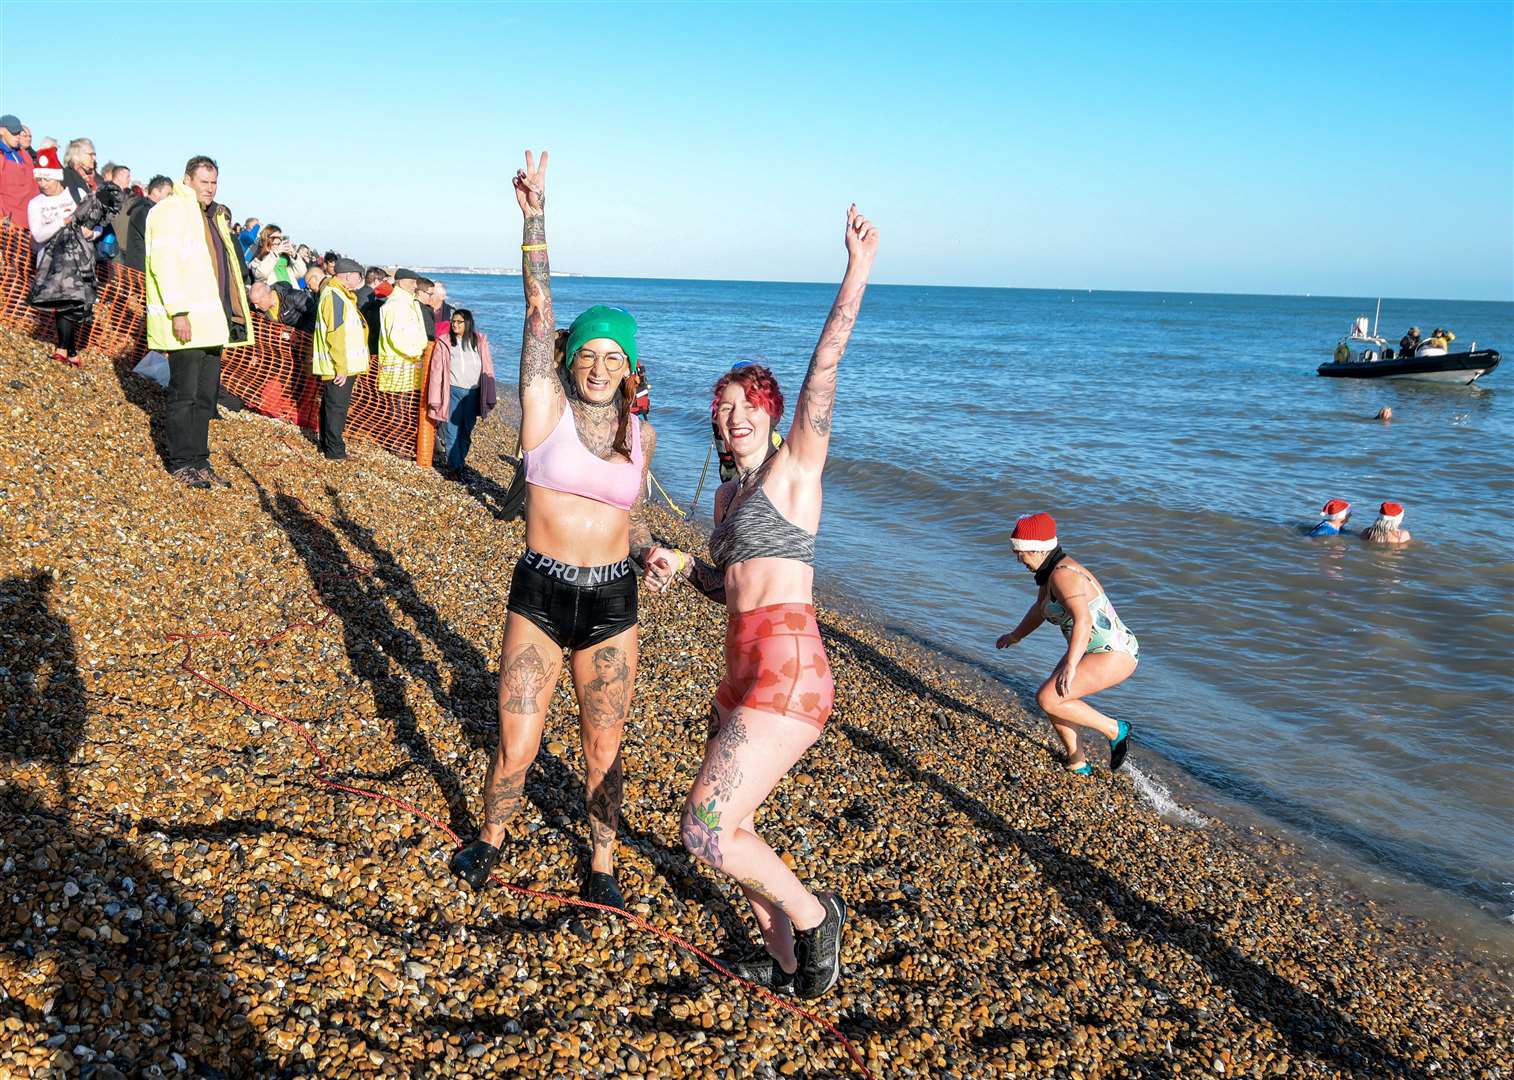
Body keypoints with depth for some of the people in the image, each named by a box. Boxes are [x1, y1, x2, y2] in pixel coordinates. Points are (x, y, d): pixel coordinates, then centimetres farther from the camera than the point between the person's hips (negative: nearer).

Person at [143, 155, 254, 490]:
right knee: (184, 394, -3)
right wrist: (178, 311, -22)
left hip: (213, 321, 9)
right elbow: (164, 262, -16)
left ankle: (199, 461, 17)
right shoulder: (172, 210, -6)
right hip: (186, 321, -9)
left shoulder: (212, 215, 22)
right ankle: (181, 463, 5)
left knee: (205, 396, 10)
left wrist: (231, 316, 18)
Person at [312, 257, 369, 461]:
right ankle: (335, 451, 4)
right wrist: (341, 368, -23)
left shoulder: (341, 295, 16)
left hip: (340, 365, 10)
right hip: (339, 367, -10)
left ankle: (327, 444, 29)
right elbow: (336, 335, -22)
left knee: (331, 405, 18)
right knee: (337, 406, -3)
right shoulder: (335, 297, -17)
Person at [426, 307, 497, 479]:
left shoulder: (480, 342, 5)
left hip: (473, 394, 2)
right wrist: (436, 400, -3)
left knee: (466, 431, 10)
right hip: (453, 392, -2)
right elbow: (436, 371, 0)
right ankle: (454, 467, 5)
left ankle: (461, 461, 25)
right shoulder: (444, 343, 0)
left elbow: (487, 370, 7)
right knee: (452, 431, -2)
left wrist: (488, 399, 4)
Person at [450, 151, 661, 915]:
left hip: (612, 604, 2)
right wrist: (534, 216, -20)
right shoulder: (547, 407, -5)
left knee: (602, 752, 11)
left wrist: (658, 554, -1)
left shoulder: (640, 434, 4)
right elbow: (539, 311, -14)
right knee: (515, 748, 6)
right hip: (539, 598, -2)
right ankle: (489, 837, 36)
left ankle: (602, 862, 34)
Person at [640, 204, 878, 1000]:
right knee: (727, 827, 19)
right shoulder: (729, 494, 19)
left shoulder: (795, 467, -3)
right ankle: (784, 960, 38)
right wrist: (681, 567, 8)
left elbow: (824, 368, -15)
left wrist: (857, 272, -21)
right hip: (744, 677, 9)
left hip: (785, 674, -9)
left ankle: (812, 916, 10)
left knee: (704, 830, -14)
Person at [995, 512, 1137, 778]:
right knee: (1051, 697, 14)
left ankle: (1114, 730, -2)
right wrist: (1016, 635, 40)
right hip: (1095, 650, 10)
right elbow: (1040, 608, 28)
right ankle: (1077, 765, 29)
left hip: (1114, 656, -10)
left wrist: (1070, 666, -46)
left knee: (1047, 699, -19)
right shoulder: (1051, 568, 8)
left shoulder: (1062, 574, -23)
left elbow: (1082, 620, -38)